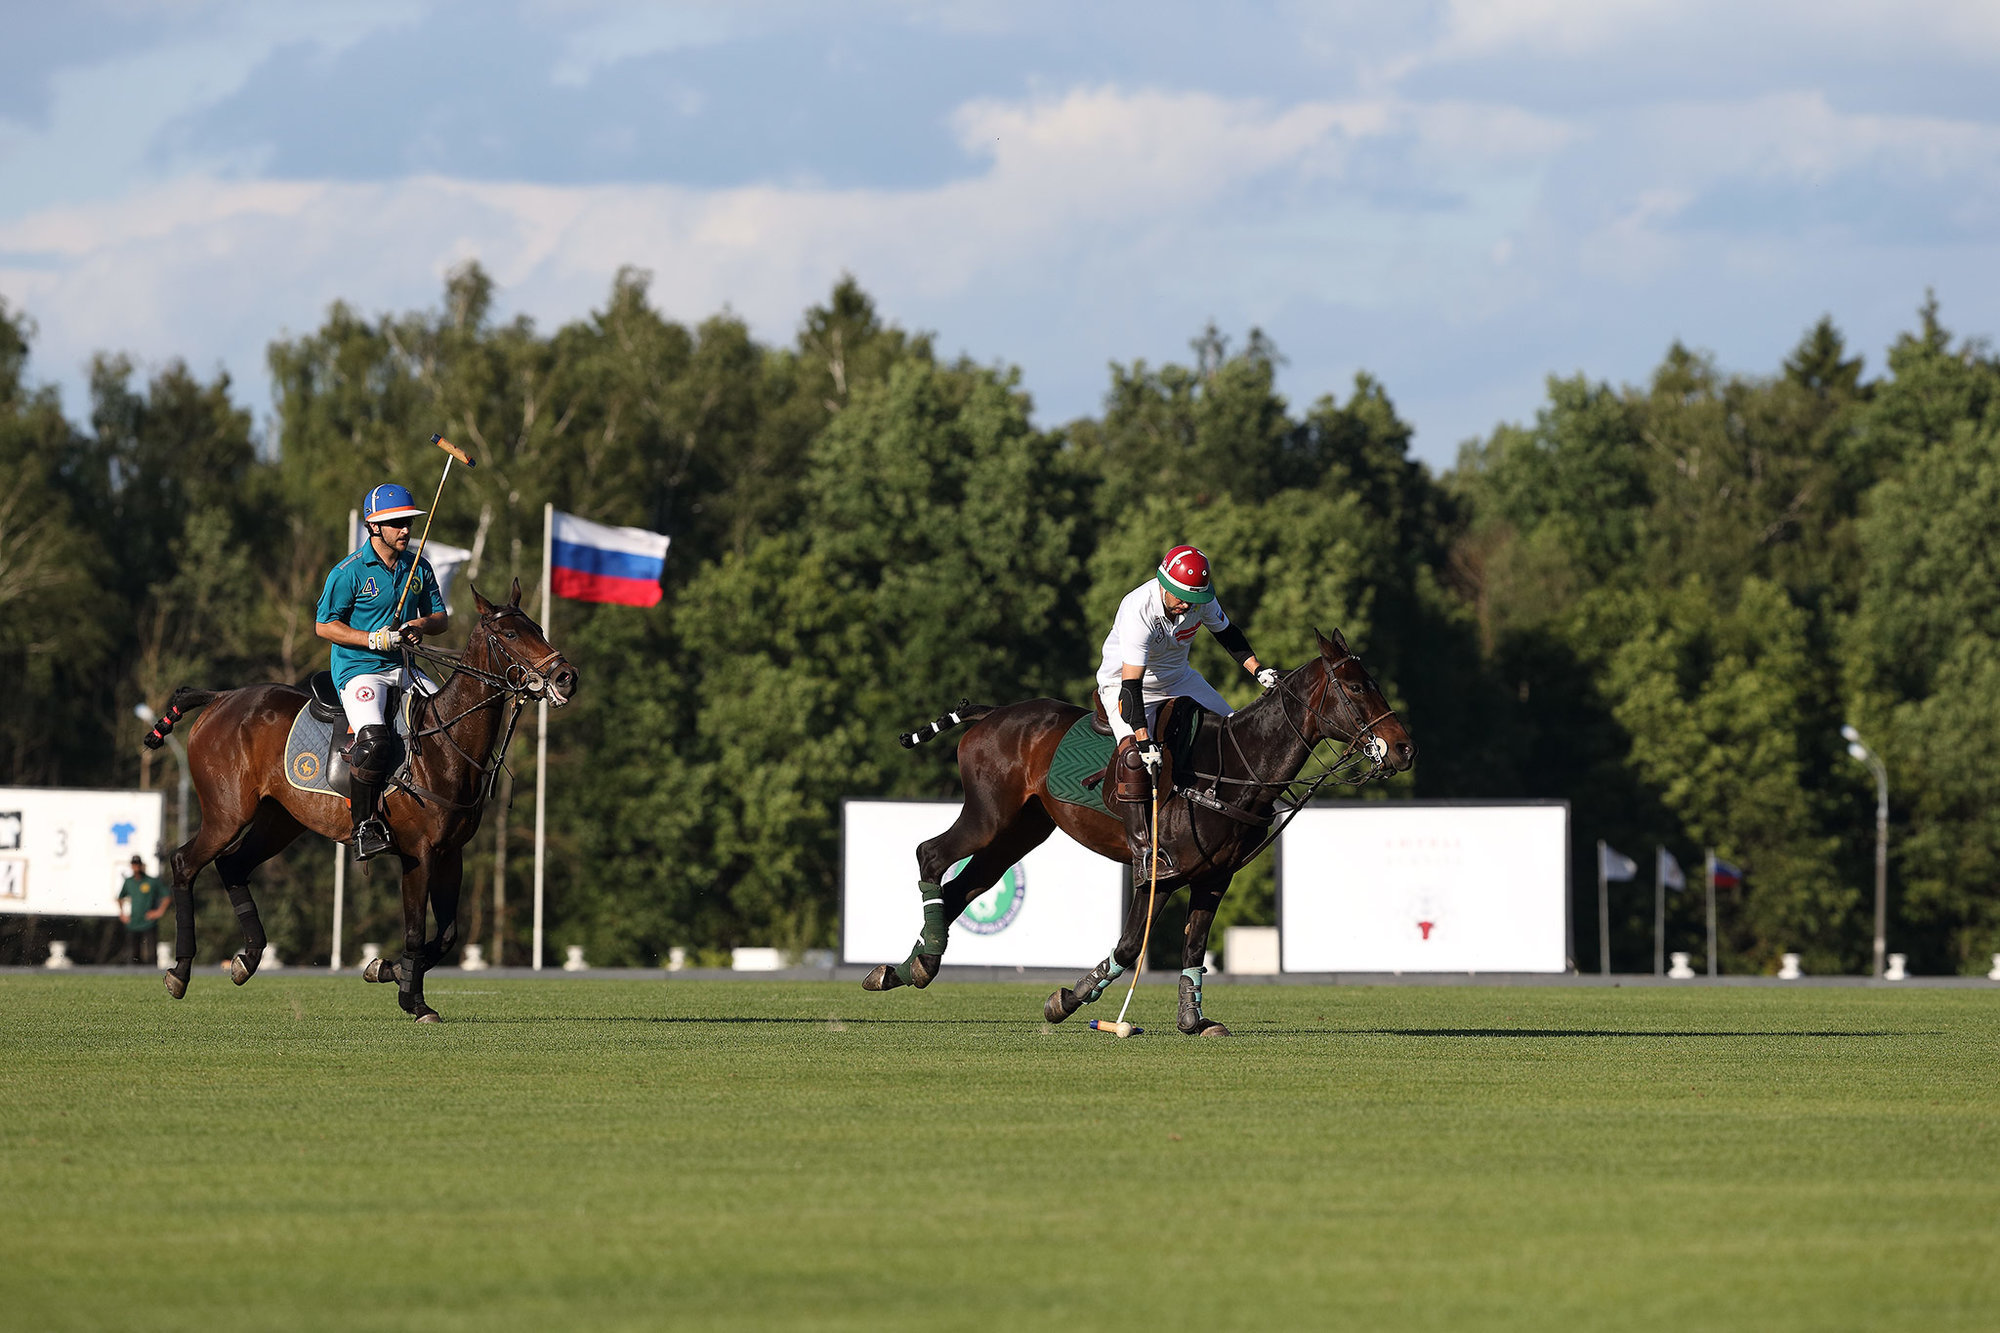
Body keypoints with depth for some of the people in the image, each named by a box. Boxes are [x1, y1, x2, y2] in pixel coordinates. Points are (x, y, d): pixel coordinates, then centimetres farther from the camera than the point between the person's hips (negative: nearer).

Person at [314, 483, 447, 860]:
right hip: (358, 669, -7)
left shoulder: (418, 567, 10)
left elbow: (440, 618, 17)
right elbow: (324, 626, -8)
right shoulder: (350, 571, -8)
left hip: (402, 669, 7)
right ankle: (365, 827, -21)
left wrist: (424, 624, -8)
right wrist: (375, 639, -19)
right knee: (373, 737, -31)